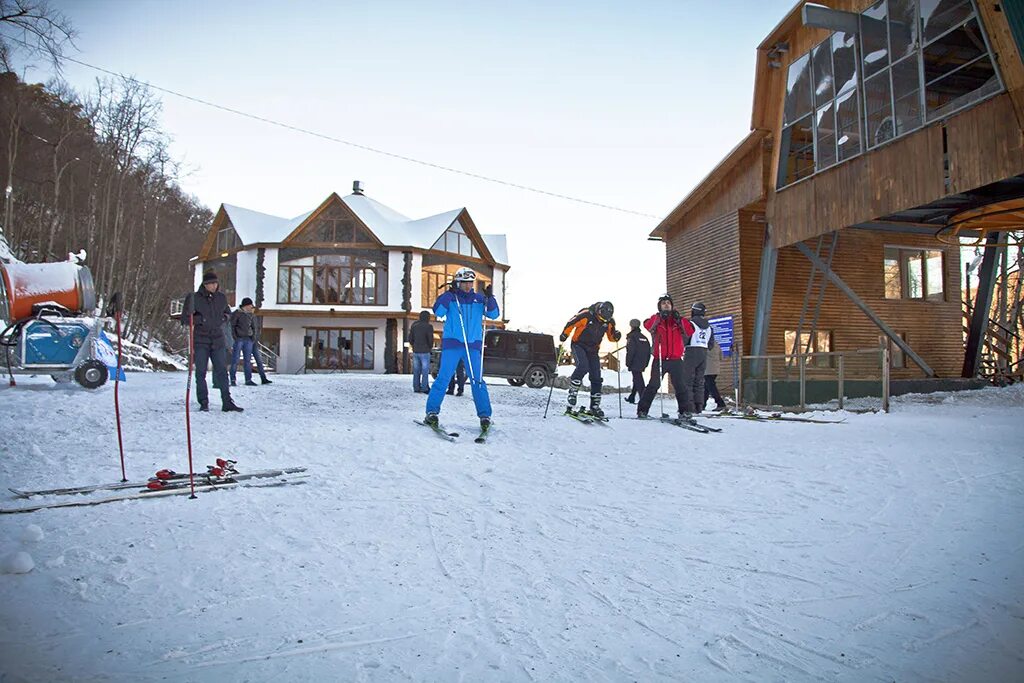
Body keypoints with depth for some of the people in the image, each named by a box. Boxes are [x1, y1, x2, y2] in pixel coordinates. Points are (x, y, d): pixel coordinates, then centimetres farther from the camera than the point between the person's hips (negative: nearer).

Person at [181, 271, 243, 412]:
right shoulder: (195, 298, -4)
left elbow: (227, 313, 23)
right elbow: (184, 318, -3)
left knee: (222, 371, 1)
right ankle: (203, 403, 9)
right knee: (201, 372, 2)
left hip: (218, 340, 3)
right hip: (200, 341, -3)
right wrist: (200, 320, -16)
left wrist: (223, 319, 3)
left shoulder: (221, 298, 7)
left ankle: (227, 403, 4)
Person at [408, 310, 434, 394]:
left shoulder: (414, 325, 8)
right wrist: (430, 347, 9)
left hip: (415, 351, 5)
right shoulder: (428, 326, -10)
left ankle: (416, 388, 9)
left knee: (416, 371, 8)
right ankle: (424, 388, -3)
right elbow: (430, 339, -10)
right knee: (425, 371, -1)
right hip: (425, 352, -5)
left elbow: (410, 339, 10)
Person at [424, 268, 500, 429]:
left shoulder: (479, 299, 11)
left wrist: (490, 298, -14)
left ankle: (485, 415, 5)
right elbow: (438, 312, -10)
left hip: (473, 345, 2)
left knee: (477, 380, -1)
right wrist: (449, 293, -18)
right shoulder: (450, 297, 5)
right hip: (452, 343, -2)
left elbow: (494, 314, 2)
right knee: (443, 378, -6)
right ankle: (432, 411, 2)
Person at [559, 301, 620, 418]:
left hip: (593, 350, 5)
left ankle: (595, 406, 6)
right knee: (583, 366, -31)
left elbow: (611, 336, 7)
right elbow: (571, 323, -10)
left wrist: (616, 336, -13)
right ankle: (572, 393, -19)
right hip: (578, 345, -5)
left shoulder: (610, 322, -7)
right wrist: (564, 335, -12)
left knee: (596, 377, -1)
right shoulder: (586, 315, -22)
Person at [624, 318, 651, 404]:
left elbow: (630, 352, -17)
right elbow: (649, 352, 16)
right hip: (642, 364, 8)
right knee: (637, 380, 19)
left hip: (635, 364, -8)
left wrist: (628, 364, -10)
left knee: (638, 382, -8)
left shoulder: (632, 337, -9)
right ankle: (631, 398, 28)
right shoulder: (644, 338, 14)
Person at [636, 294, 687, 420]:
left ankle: (684, 410, 10)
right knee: (654, 385, -6)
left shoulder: (677, 320, 14)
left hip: (675, 359, 2)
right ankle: (642, 410, 0)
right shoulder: (656, 319, 8)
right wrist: (658, 317, -27)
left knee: (680, 386, 1)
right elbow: (647, 325, -14)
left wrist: (679, 320, -15)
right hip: (659, 359, -2)